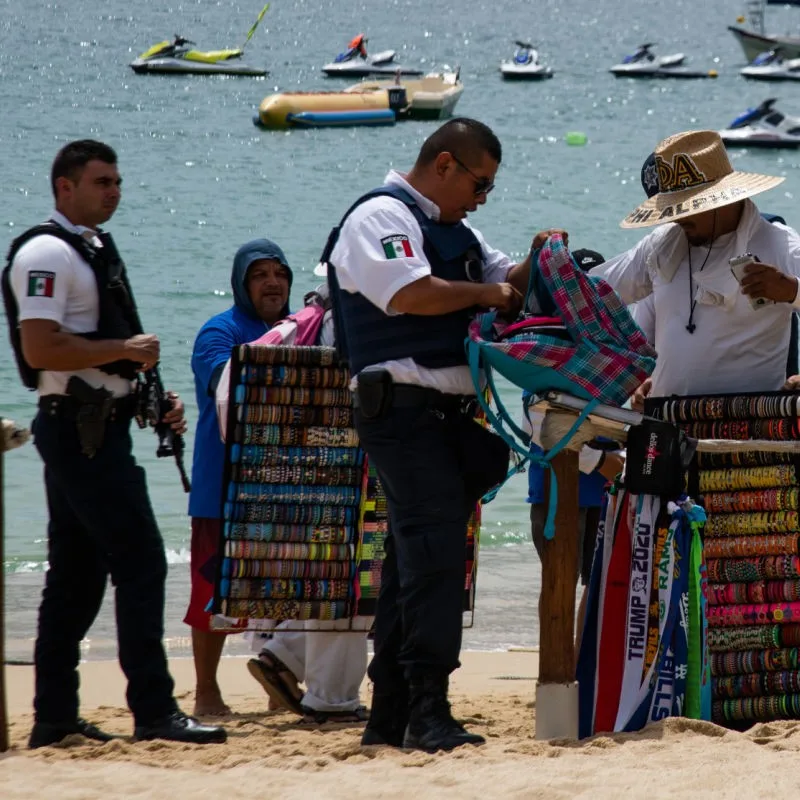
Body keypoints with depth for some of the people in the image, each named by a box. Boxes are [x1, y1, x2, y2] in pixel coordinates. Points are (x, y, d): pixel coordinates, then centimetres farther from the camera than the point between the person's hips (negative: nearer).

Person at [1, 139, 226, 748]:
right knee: (141, 561, -12)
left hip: (99, 427, 10)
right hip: (78, 428, -10)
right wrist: (125, 350, -16)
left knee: (78, 572, 11)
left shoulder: (95, 249, 18)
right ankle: (154, 711, -12)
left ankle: (55, 718, 14)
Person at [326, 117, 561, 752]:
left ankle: (390, 716, 14)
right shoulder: (381, 217, -7)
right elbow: (411, 293, -22)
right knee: (433, 555, -17)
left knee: (415, 560, 10)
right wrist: (484, 295, -9)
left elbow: (508, 282, 28)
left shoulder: (452, 230, 23)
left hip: (449, 414, 10)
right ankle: (428, 712, -20)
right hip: (405, 409, -10)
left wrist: (536, 264, 6)